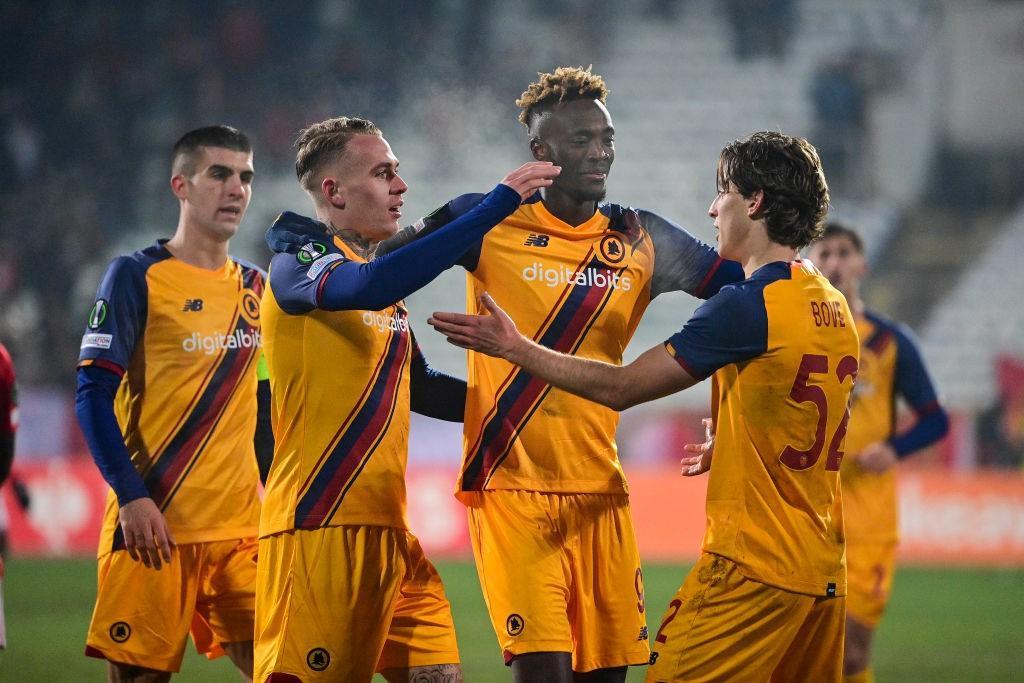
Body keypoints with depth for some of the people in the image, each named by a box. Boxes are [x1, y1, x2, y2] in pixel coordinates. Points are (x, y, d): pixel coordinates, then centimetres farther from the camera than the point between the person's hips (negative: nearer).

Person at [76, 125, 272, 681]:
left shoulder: (254, 287, 15)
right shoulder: (137, 277, -2)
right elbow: (93, 394, -8)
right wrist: (131, 494, -17)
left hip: (240, 529, 5)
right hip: (153, 523, -5)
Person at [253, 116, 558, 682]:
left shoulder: (382, 282, 19)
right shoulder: (297, 262, -8)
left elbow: (420, 389, 32)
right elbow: (369, 287, -31)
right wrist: (496, 205, -30)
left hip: (386, 529, 9)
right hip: (319, 528, -9)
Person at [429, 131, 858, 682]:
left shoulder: (748, 305, -14)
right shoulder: (835, 309, 12)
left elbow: (620, 388, -11)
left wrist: (516, 348, -2)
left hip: (753, 568, -9)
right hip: (822, 572, 9)